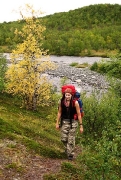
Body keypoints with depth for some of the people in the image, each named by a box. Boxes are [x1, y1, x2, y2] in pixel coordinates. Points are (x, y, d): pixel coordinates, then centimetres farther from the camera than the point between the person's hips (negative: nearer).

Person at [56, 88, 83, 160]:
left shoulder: (75, 103, -14)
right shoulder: (61, 102, -4)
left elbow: (79, 114, -10)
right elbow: (59, 112, 7)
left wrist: (81, 125, -9)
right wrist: (57, 123, 7)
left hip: (73, 122, -3)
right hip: (64, 122, 3)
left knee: (71, 139, 1)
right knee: (64, 138, 6)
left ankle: (71, 154, 17)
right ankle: (67, 148, 37)